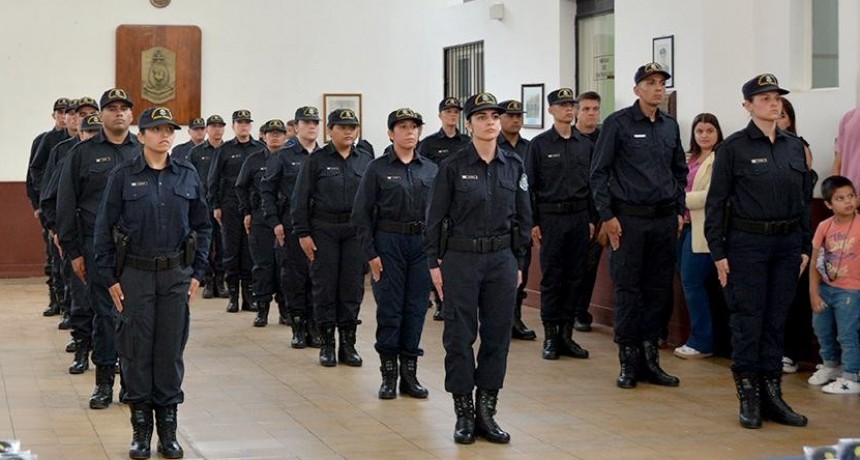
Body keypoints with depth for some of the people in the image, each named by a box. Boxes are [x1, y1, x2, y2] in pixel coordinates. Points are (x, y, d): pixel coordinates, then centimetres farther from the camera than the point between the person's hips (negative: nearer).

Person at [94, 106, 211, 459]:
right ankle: (141, 428, 13)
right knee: (137, 349, 3)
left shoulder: (188, 175, 4)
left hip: (176, 273, 2)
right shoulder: (123, 176, -3)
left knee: (171, 348, 5)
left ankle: (168, 428, 15)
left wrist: (197, 272, 3)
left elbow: (203, 225, 9)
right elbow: (104, 228, -1)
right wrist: (110, 277, -5)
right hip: (135, 273, -2)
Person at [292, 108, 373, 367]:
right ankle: (327, 343, 9)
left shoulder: (366, 161, 9)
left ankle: (348, 344, 11)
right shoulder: (316, 160, 2)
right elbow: (300, 199, 1)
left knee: (352, 287, 3)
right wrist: (303, 233, -5)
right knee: (325, 287, 1)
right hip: (324, 231, -2)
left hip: (356, 231, 2)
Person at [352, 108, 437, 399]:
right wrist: (370, 253, -8)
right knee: (389, 309, 0)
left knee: (416, 309, 5)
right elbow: (361, 214, -2)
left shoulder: (431, 170, 9)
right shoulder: (377, 169, -1)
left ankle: (409, 374, 13)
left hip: (422, 244, 3)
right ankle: (388, 375, 9)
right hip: (389, 243, -3)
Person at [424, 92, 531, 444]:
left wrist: (518, 263, 9)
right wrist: (434, 263, -4)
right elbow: (435, 219, -1)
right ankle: (463, 413, 11)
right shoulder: (452, 168, -4)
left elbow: (523, 218, 11)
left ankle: (486, 412, 15)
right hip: (461, 259, -3)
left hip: (502, 259, 3)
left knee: (498, 334, 5)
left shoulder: (514, 166, 5)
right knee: (460, 336, 1)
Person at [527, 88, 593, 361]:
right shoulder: (539, 144, 0)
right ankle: (550, 336, 7)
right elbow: (530, 186, -1)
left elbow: (592, 184, 12)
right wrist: (533, 223, -6)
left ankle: (566, 334, 12)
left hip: (579, 217, 3)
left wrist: (592, 219, 7)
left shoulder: (586, 145, 10)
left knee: (574, 278, 5)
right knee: (551, 279, 0)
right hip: (551, 218, -3)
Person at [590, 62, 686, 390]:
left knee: (659, 289, 7)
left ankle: (649, 359, 16)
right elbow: (599, 172, -5)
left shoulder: (670, 126, 11)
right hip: (629, 218, -5)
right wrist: (607, 215, -10)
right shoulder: (618, 123, -5)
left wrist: (679, 211, 14)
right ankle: (629, 360, 8)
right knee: (628, 289, -1)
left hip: (664, 218, 5)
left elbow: (680, 171, 21)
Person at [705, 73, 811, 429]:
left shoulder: (794, 146, 10)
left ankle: (772, 395, 15)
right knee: (748, 320, -1)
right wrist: (718, 252, -9)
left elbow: (804, 199, 14)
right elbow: (716, 202, -4)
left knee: (776, 321, 8)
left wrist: (805, 247, 10)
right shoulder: (733, 147, -4)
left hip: (787, 243, 4)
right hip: (747, 242, -4)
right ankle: (748, 397, 8)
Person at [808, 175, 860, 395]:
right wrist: (814, 292, -1)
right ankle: (831, 365, 41)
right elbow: (815, 262, 1)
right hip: (825, 288, 5)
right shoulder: (824, 227, -3)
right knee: (822, 331, 19)